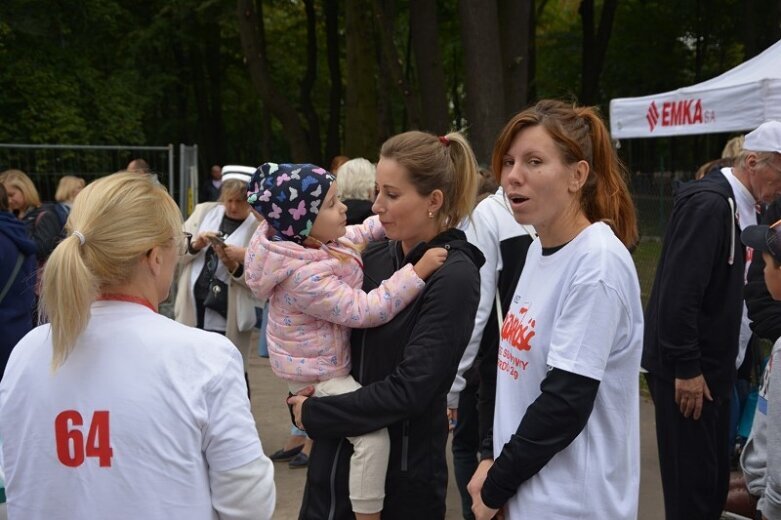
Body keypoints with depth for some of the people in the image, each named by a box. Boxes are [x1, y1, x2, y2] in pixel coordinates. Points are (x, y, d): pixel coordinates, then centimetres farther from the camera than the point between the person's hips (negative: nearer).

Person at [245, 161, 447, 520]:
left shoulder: (312, 242, -7)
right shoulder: (306, 276, -36)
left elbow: (358, 234, 12)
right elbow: (365, 311, -35)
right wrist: (418, 272, -37)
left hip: (325, 362, 10)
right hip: (318, 377, -10)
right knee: (374, 434, -19)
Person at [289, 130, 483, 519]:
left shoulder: (454, 277, -15)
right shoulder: (376, 256, 3)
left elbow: (409, 389, -20)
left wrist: (314, 414, -14)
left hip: (402, 472, -6)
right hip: (336, 455, 6)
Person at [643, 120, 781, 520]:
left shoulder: (733, 205, 10)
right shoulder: (708, 203, -19)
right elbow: (680, 293, -24)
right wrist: (687, 369, -20)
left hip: (710, 366, 9)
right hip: (688, 370, -9)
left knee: (714, 482, 15)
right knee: (692, 487, -2)